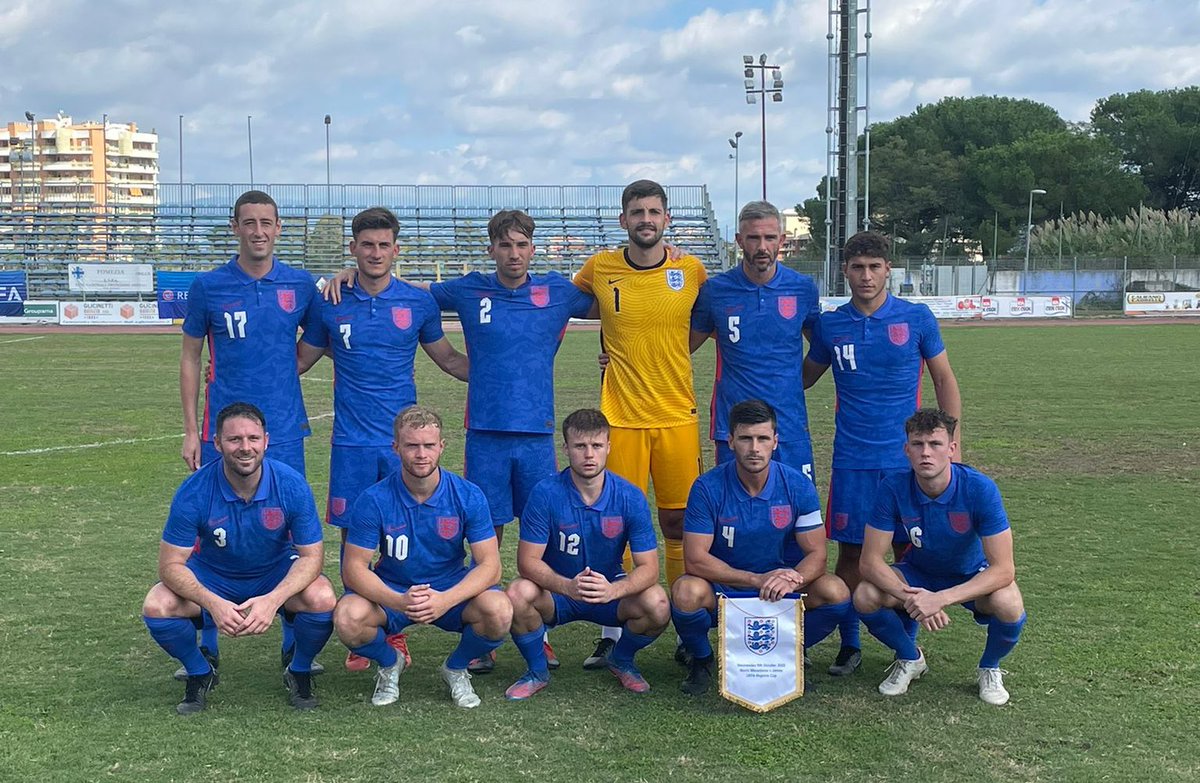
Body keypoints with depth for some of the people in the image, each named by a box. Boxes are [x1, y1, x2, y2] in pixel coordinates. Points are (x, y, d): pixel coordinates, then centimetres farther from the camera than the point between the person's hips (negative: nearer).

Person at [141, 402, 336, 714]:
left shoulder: (290, 484, -22)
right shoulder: (194, 491, -24)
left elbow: (311, 555, -18)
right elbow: (170, 564, -19)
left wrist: (273, 599, -36)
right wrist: (212, 603, -38)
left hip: (276, 573, 0)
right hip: (213, 577, 0)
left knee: (322, 599, -30)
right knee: (156, 607, -26)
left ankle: (299, 671, 2)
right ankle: (200, 672, 5)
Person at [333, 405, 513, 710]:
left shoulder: (468, 496, -13)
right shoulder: (374, 501, -15)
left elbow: (489, 565, -15)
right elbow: (354, 568, -15)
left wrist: (445, 600, -35)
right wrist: (398, 602, -35)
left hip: (452, 592, 0)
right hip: (391, 592, 0)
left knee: (499, 611, -30)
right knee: (348, 618, -31)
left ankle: (456, 668, 5)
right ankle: (389, 663, 6)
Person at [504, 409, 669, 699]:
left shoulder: (630, 497, -13)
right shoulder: (546, 494, -16)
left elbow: (648, 567, -15)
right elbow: (528, 561, -18)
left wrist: (613, 590, -37)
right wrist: (568, 586, -38)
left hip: (612, 591, 1)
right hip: (556, 595, -1)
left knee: (656, 604, -28)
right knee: (518, 595, -32)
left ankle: (621, 660, 8)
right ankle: (537, 671, -1)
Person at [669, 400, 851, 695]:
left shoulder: (798, 486, -9)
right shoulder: (708, 488, -15)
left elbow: (816, 554, -7)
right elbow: (695, 559, -18)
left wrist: (791, 580, -31)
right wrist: (757, 579, -28)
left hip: (779, 591, 2)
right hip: (721, 589, -2)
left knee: (836, 593, -24)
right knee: (686, 592, -35)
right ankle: (701, 660, -1)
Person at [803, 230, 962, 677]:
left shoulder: (916, 318, -1)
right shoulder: (830, 325, 3)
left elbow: (944, 379, 6)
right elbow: (804, 377, 17)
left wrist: (951, 443, 0)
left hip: (906, 456, -1)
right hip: (852, 459, 1)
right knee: (850, 551, 3)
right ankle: (849, 646, 15)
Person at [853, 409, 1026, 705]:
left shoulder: (980, 489, -29)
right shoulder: (893, 489, -24)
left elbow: (1003, 569, -31)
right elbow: (871, 561, -22)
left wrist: (941, 598, -42)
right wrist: (911, 597, -40)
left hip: (973, 577, -2)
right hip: (918, 573, 2)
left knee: (1009, 606, -34)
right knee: (865, 597, -26)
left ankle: (989, 669, 2)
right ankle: (910, 659, 7)